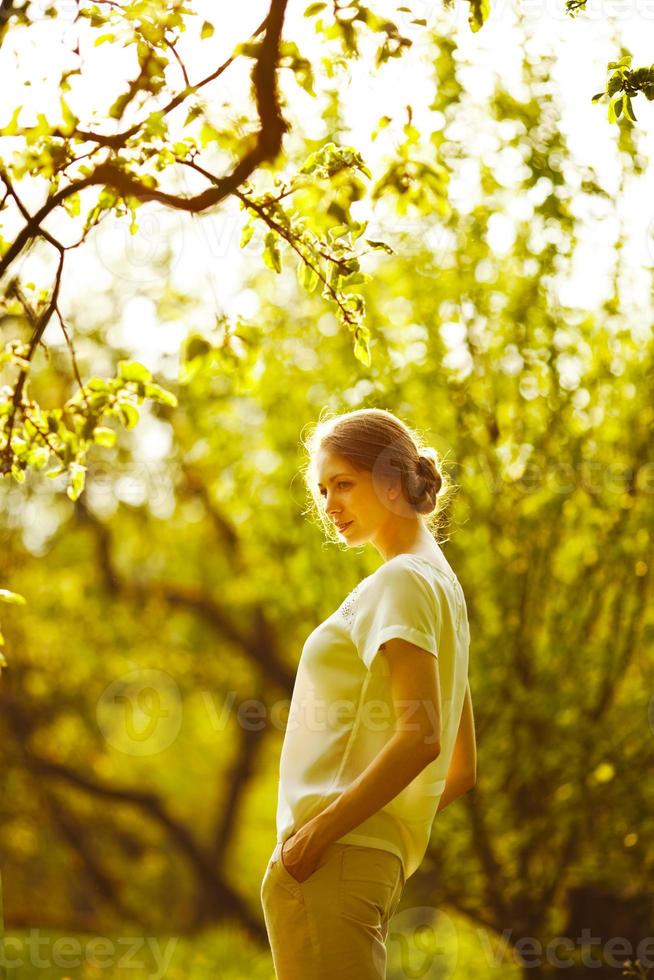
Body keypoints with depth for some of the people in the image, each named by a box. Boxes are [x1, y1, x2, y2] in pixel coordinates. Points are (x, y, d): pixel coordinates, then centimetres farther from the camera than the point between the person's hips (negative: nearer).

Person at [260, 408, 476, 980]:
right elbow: (462, 769, 23)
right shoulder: (443, 583, 21)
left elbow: (419, 737, -21)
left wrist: (316, 833, -18)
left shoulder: (401, 581, -8)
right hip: (381, 863, 10)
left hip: (332, 863, -10)